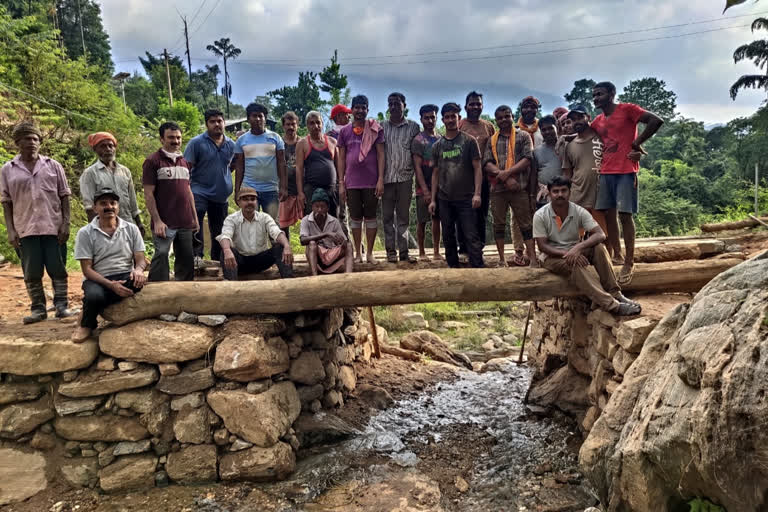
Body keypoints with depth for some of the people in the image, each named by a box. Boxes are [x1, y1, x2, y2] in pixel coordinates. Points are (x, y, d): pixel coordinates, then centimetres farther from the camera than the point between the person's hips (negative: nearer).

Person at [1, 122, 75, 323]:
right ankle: (38, 308, 12)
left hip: (54, 227, 0)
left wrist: (66, 223, -2)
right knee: (32, 272, 4)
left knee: (58, 269, 2)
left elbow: (64, 196, 6)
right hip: (25, 229, 1)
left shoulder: (53, 166, 7)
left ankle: (62, 305, 10)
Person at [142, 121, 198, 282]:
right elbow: (148, 194, -7)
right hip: (165, 223, -6)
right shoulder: (153, 161, -3)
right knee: (161, 257, -10)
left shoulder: (184, 161, 16)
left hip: (186, 222, 6)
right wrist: (157, 221, -14)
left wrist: (195, 217, 15)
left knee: (187, 260, 11)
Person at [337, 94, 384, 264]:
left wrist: (381, 179, -8)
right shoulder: (344, 131, 8)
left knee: (370, 217, 4)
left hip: (371, 182, -1)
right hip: (352, 183, 2)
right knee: (355, 218, 6)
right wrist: (341, 183, 2)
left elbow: (381, 154, 0)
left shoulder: (375, 129, 3)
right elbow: (341, 158, 9)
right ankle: (358, 253, 14)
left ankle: (369, 253, 12)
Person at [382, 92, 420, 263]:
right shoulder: (382, 126, 10)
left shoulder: (413, 127, 7)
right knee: (387, 216, 2)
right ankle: (391, 251, 9)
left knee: (403, 216, 4)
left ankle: (403, 251, 8)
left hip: (405, 178, -1)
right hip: (387, 177, 1)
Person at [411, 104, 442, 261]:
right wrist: (425, 190, -16)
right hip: (423, 188, -4)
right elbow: (417, 167, -9)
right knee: (422, 221, 0)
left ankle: (436, 252, 14)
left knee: (437, 219, 8)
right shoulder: (418, 140, -3)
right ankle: (421, 252, 10)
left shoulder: (441, 139, 12)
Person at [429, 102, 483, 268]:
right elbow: (436, 173, 13)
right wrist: (433, 199, 7)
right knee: (448, 236, 10)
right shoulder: (437, 146, 11)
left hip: (466, 199, -4)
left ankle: (478, 268, -4)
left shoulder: (469, 141, 1)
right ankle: (453, 267, 21)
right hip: (444, 200, 4)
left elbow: (477, 169, -3)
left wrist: (477, 193, -14)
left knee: (472, 237, -7)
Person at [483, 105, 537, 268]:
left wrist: (507, 173, -14)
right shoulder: (492, 140, 13)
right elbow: (487, 163, 2)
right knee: (498, 224, 7)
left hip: (520, 188, -3)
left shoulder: (523, 136, 7)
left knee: (526, 224, -1)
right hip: (497, 189, 3)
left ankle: (533, 259, 0)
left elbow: (527, 159, -4)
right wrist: (505, 178, -12)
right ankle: (502, 260, 16)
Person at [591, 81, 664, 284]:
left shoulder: (627, 109, -3)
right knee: (609, 215, 6)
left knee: (625, 215, -7)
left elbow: (656, 121, -11)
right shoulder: (598, 121, 16)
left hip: (625, 171, -7)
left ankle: (629, 263, -1)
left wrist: (637, 142, -11)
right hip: (605, 172, 7)